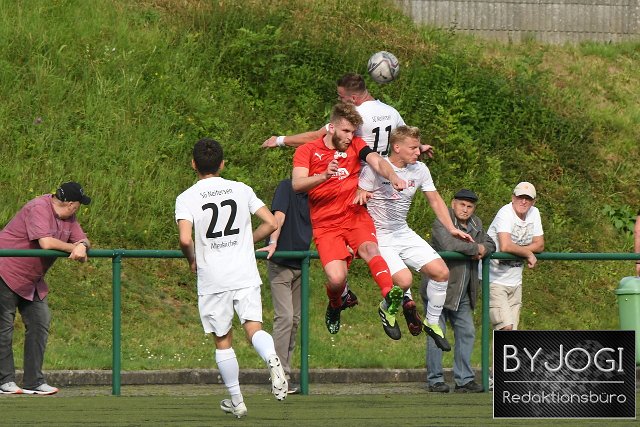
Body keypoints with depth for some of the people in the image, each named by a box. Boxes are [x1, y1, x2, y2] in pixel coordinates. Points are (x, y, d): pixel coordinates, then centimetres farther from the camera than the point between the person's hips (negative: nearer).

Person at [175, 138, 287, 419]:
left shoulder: (186, 198, -3)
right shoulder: (241, 190, 5)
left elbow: (185, 239, -17)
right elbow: (271, 223, 4)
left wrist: (192, 260, 4)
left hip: (212, 279, -1)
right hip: (246, 275, 1)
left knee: (222, 341, 11)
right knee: (254, 328, -4)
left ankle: (236, 401, 18)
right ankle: (271, 358, -37)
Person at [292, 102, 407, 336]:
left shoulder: (355, 145, 14)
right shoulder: (307, 151, 5)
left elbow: (377, 161, -4)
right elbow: (297, 184, -10)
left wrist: (392, 176, -27)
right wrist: (324, 175, -29)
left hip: (355, 217, 2)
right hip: (326, 226, -2)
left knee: (369, 248, -32)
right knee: (336, 278, -20)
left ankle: (389, 295, -54)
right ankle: (336, 305, 15)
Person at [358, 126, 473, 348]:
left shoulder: (420, 170, 2)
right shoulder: (375, 169, -16)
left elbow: (435, 200, 13)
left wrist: (452, 229, 2)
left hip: (404, 234, 6)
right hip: (379, 237, -6)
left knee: (441, 272, -8)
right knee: (404, 280, -26)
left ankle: (432, 322, 12)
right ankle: (386, 310, 8)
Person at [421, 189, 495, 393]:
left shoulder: (476, 223, 12)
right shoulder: (442, 222, -12)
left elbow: (490, 244, 20)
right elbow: (449, 245, -29)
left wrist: (483, 250, -6)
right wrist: (476, 248, -16)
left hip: (462, 294, 7)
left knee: (466, 333, 5)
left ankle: (464, 379, 11)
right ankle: (435, 380, 2)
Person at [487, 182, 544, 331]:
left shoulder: (534, 213, 5)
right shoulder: (506, 213, -17)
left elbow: (540, 245, 4)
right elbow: (505, 246, -29)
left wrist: (518, 250, -12)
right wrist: (528, 253, -13)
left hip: (515, 282, 7)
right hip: (495, 280, -7)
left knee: (513, 330, 6)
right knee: (506, 327, -18)